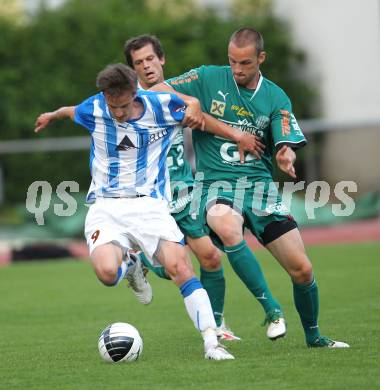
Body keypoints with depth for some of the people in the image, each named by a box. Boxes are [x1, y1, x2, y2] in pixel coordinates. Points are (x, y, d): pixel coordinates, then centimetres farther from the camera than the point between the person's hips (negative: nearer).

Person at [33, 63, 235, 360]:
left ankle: (211, 343, -21)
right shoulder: (94, 110, -3)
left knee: (179, 267, -24)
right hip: (106, 207, 1)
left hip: (150, 204, -1)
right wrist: (52, 115, 43)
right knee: (107, 272, -27)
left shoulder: (162, 106, -8)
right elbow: (72, 111, 22)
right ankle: (129, 267, 12)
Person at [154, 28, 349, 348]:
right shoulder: (209, 79, 1)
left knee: (302, 270, -2)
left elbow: (286, 148, -3)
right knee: (226, 227, -39)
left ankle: (313, 335, 25)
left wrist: (287, 157, -28)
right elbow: (158, 92, -1)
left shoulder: (276, 98, 5)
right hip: (218, 185, -2)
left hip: (260, 184, 3)